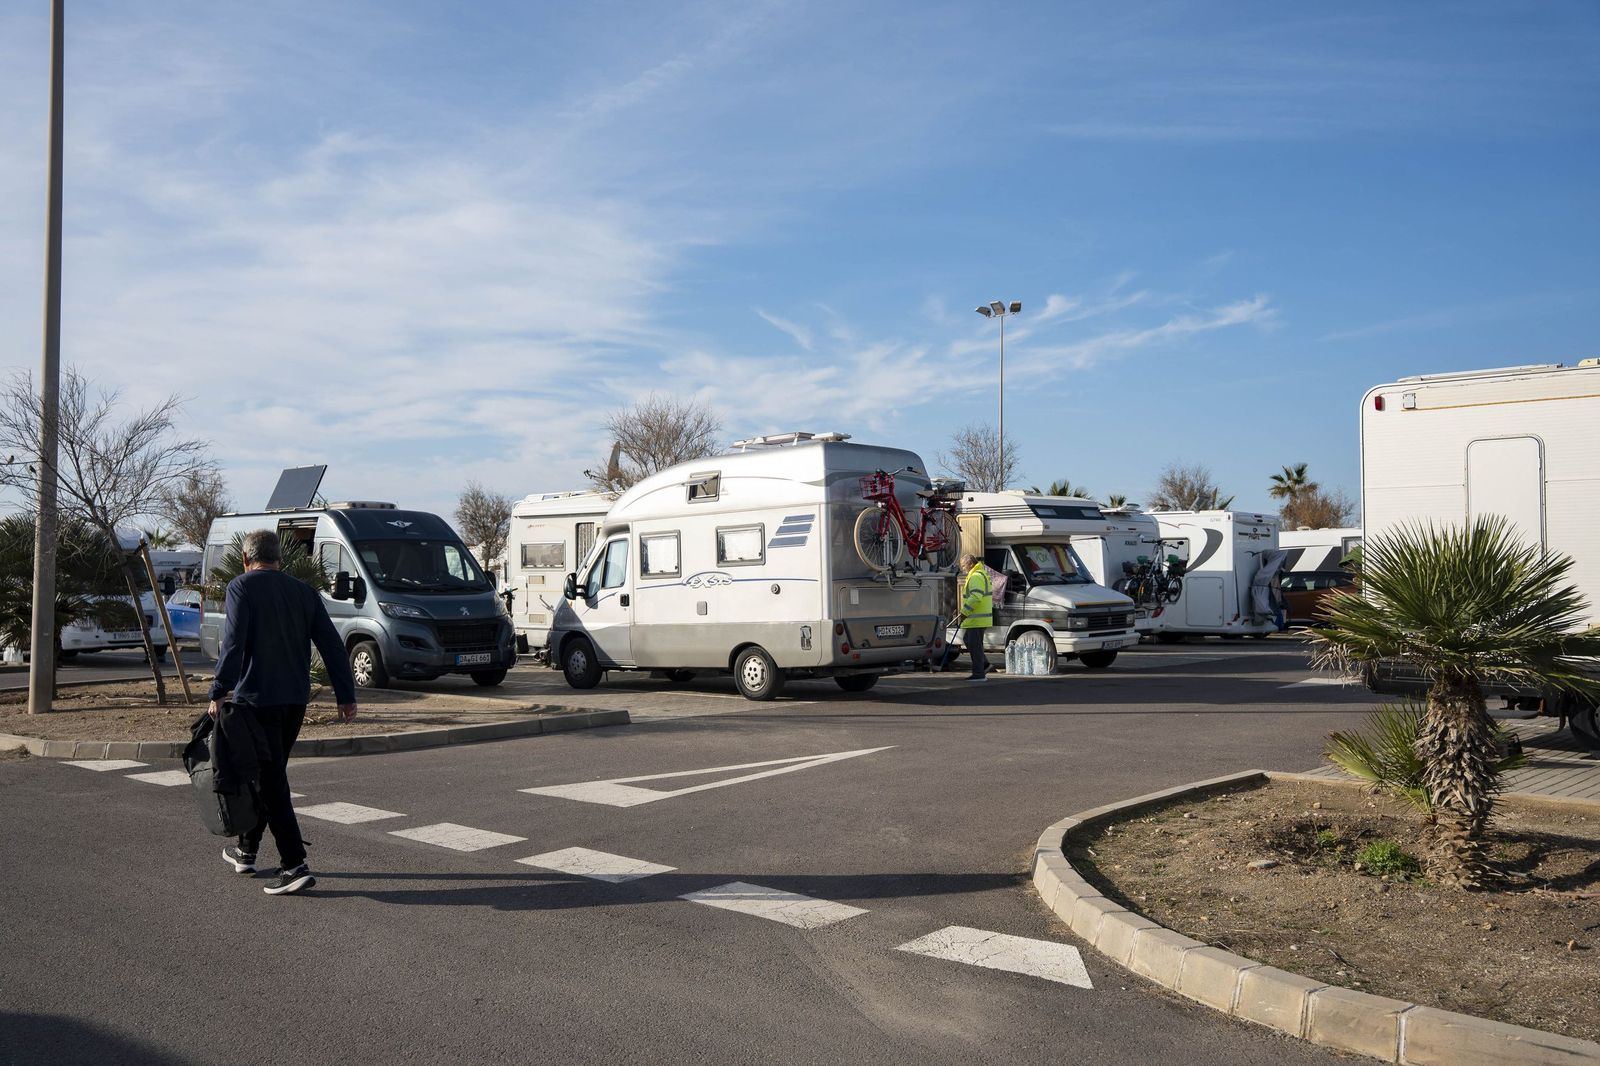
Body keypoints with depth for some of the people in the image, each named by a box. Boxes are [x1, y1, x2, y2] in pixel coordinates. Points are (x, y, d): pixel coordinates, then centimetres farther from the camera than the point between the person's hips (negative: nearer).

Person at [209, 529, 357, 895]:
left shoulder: (242, 587, -4)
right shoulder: (303, 591, 11)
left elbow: (233, 642, -17)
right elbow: (332, 645, 7)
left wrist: (218, 693, -15)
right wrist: (346, 695, 7)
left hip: (256, 697, -6)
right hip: (295, 700, 6)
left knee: (269, 780, -5)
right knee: (268, 774, 20)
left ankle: (295, 865, -10)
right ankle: (246, 850, 33)